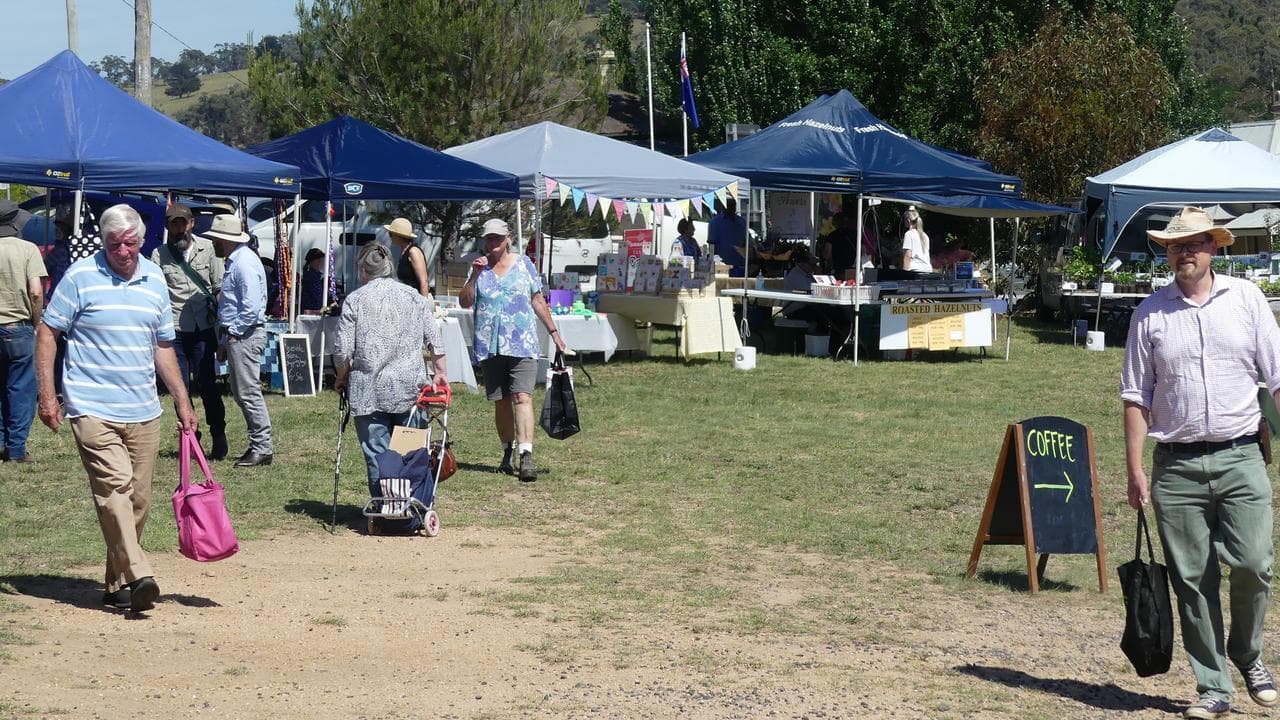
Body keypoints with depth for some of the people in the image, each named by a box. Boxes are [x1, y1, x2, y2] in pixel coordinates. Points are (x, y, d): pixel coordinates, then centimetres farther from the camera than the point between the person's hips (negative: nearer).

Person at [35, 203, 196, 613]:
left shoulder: (154, 279, 11)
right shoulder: (81, 276, -4)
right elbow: (47, 333, -2)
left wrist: (182, 401, 16)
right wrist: (46, 393, -9)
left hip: (143, 412, 5)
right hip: (93, 408, -5)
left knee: (138, 501, 6)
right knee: (114, 488, -18)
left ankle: (117, 583, 17)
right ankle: (138, 576, -23)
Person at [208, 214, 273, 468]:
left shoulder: (244, 263, -16)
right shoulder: (235, 260, 17)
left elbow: (252, 308, -23)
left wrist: (234, 333, -15)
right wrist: (225, 341, 20)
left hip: (245, 336, -11)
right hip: (235, 335, 11)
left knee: (249, 392, -8)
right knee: (240, 392, 13)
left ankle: (262, 448, -3)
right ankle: (258, 445, 18)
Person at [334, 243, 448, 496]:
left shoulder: (355, 300, -1)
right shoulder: (414, 296, 7)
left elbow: (344, 350, -3)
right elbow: (434, 340, 6)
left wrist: (341, 379, 11)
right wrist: (441, 372, 16)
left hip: (368, 390, -2)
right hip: (409, 389, 3)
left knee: (376, 454, 1)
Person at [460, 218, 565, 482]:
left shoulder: (523, 264, 7)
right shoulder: (479, 267, 9)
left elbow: (538, 301, 12)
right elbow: (465, 302, -1)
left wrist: (554, 332, 11)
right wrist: (475, 275, -13)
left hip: (522, 344, -2)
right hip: (489, 346, 2)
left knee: (522, 397, -15)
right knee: (501, 401, 8)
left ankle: (526, 457, -23)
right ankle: (508, 452, 21)